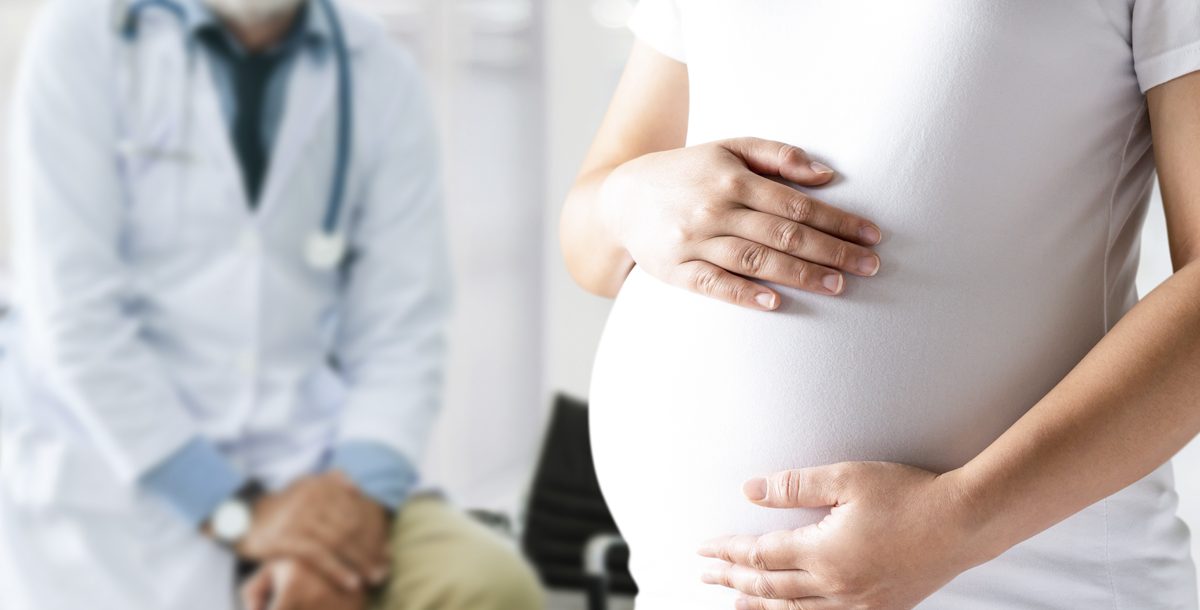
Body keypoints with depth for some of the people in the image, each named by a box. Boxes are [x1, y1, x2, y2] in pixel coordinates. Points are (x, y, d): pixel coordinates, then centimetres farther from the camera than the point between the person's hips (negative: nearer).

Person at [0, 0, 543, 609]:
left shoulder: (383, 75, 2)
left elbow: (401, 332, 0)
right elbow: (74, 317, -11)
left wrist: (359, 492, -18)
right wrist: (236, 512, -16)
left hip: (308, 474, 2)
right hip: (110, 478, -2)